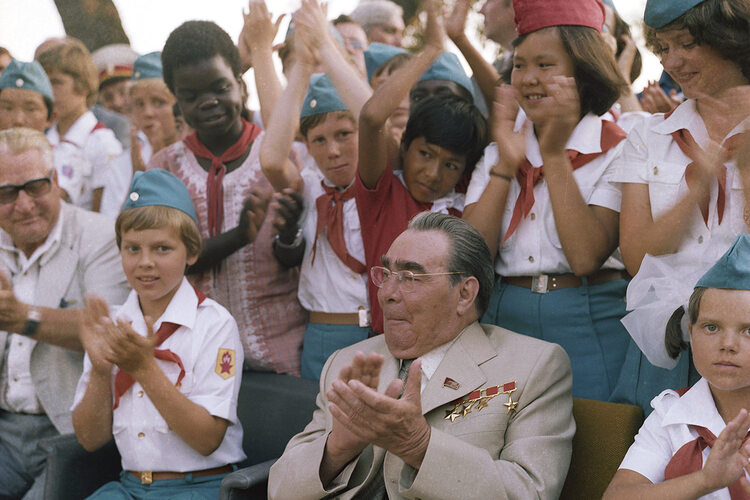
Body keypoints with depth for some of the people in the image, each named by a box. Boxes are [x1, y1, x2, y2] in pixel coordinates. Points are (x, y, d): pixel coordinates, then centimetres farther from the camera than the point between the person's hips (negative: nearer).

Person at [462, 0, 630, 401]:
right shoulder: (496, 152, 11)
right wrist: (506, 165, -9)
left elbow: (586, 257, -17)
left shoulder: (615, 152, -3)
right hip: (504, 320, 4)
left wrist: (555, 155, -16)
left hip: (589, 327, -4)